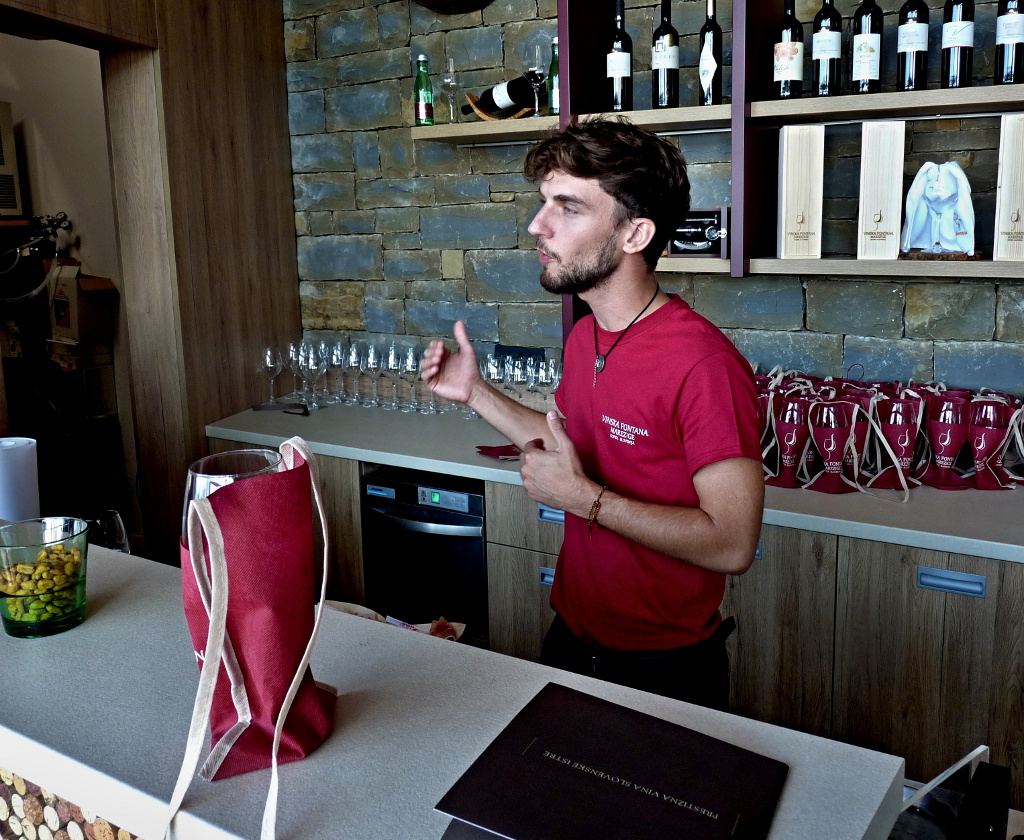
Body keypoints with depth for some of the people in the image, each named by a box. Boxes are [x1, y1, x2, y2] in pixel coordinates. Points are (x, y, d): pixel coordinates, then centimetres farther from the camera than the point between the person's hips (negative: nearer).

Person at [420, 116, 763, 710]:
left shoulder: (704, 364, -27)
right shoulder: (584, 338, 0)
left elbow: (733, 544, -28)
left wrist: (583, 497, -26)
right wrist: (476, 393, 7)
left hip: (662, 671, -7)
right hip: (570, 640, 8)